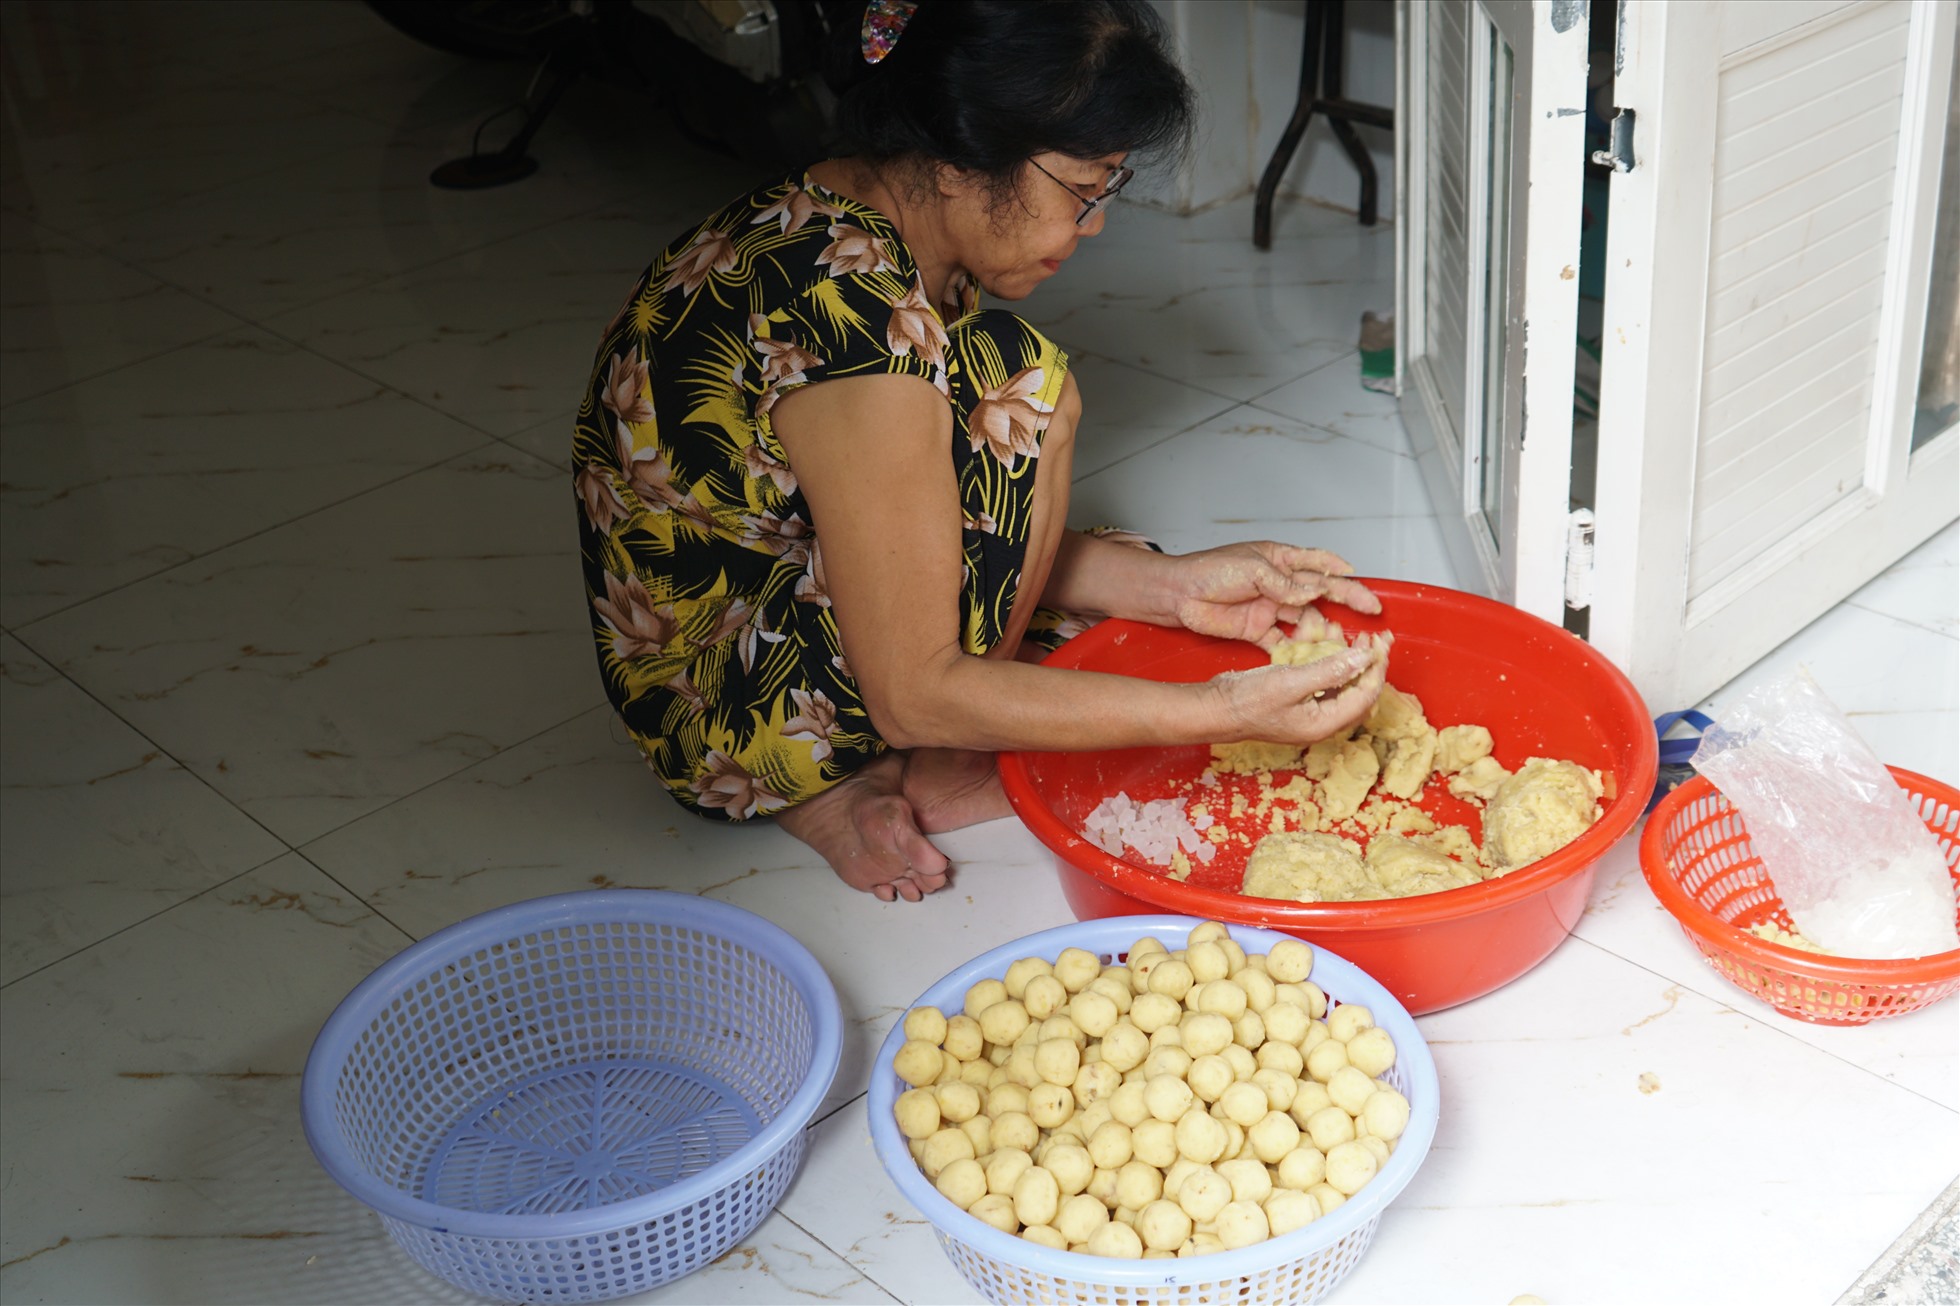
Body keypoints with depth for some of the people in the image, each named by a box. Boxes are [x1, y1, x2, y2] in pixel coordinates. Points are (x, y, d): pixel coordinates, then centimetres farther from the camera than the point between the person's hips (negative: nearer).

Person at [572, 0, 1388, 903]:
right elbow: (915, 692, -26)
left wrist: (1173, 584, -8)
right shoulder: (861, 316, -31)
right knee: (1018, 390, -21)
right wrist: (1221, 714, -27)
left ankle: (845, 789, 4)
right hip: (728, 724, -10)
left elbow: (967, 536, 3)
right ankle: (922, 776, -5)